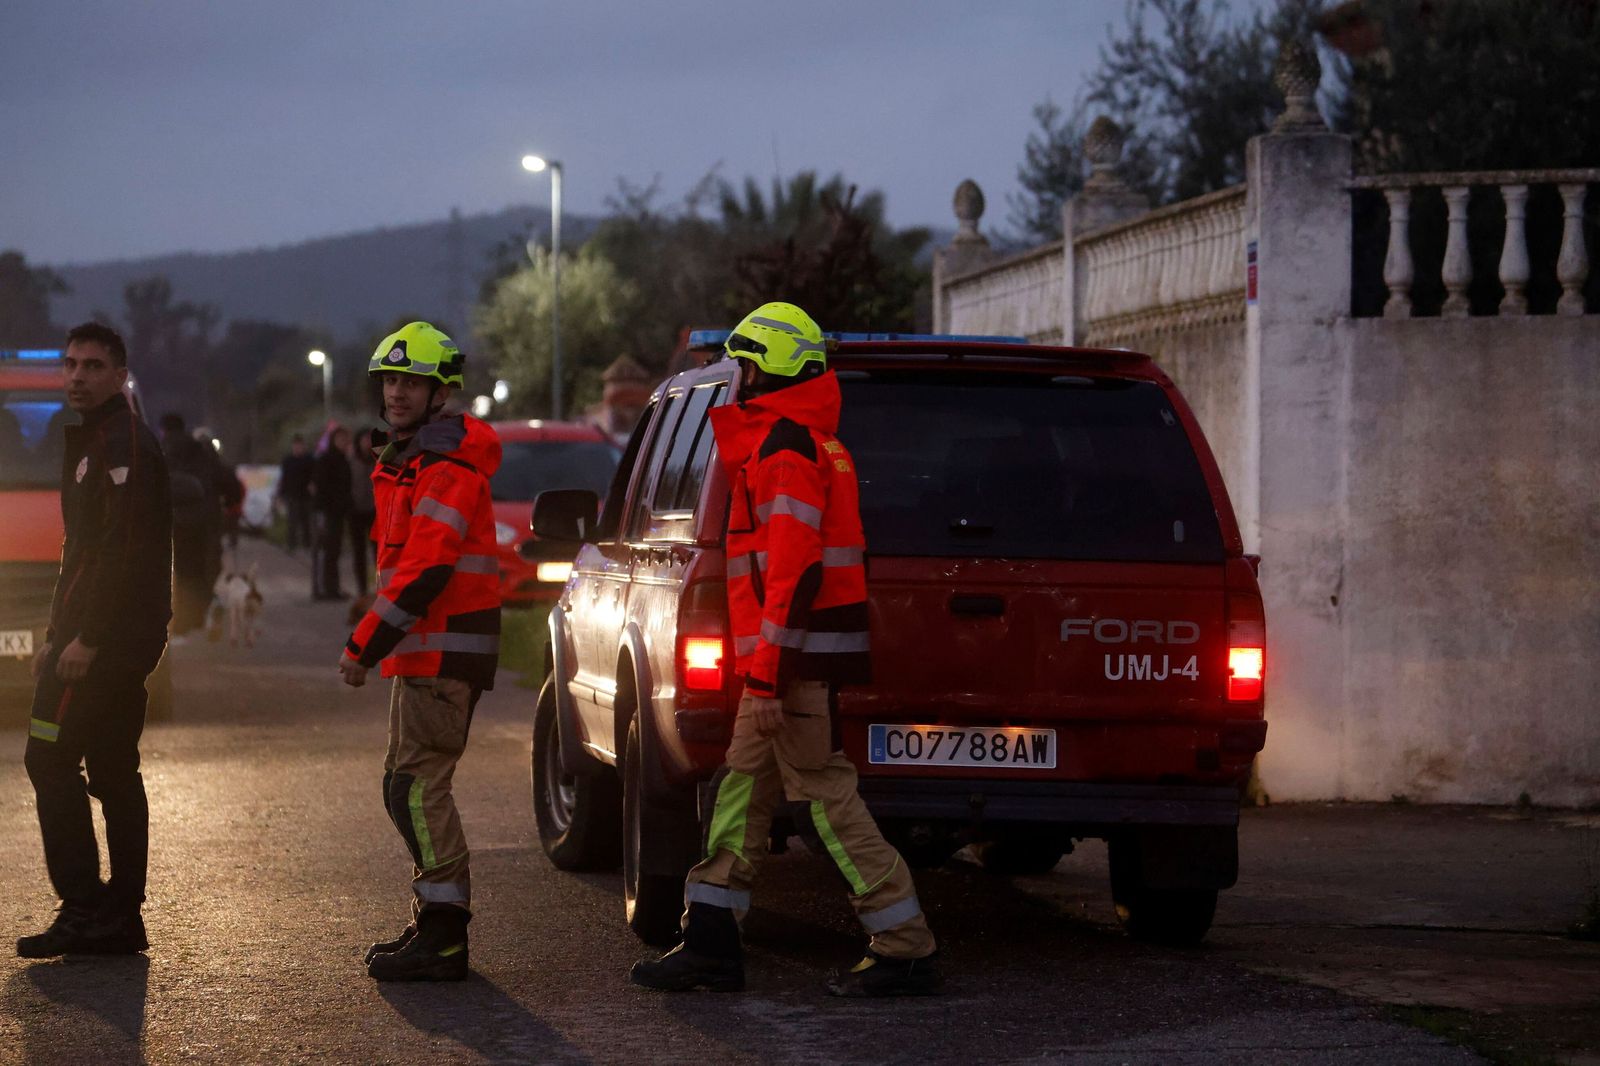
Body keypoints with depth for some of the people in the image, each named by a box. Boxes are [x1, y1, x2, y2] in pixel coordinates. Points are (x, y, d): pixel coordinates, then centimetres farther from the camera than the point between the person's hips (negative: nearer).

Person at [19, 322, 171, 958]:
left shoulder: (121, 443, -13)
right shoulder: (92, 440, 20)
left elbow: (123, 549, -22)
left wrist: (85, 638, -23)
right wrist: (58, 636, 20)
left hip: (104, 640, -10)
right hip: (121, 642, 10)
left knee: (51, 761, -9)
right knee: (113, 770, 10)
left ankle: (83, 908, -9)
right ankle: (121, 917, 13)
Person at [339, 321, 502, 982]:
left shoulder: (448, 467, -16)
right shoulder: (407, 461, 19)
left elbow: (425, 571, -23)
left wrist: (365, 645, -20)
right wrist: (373, 644, 17)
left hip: (445, 652, -11)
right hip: (424, 650, 11)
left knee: (417, 785, -12)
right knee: (411, 784, 15)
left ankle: (443, 937, -11)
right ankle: (433, 926, 22)